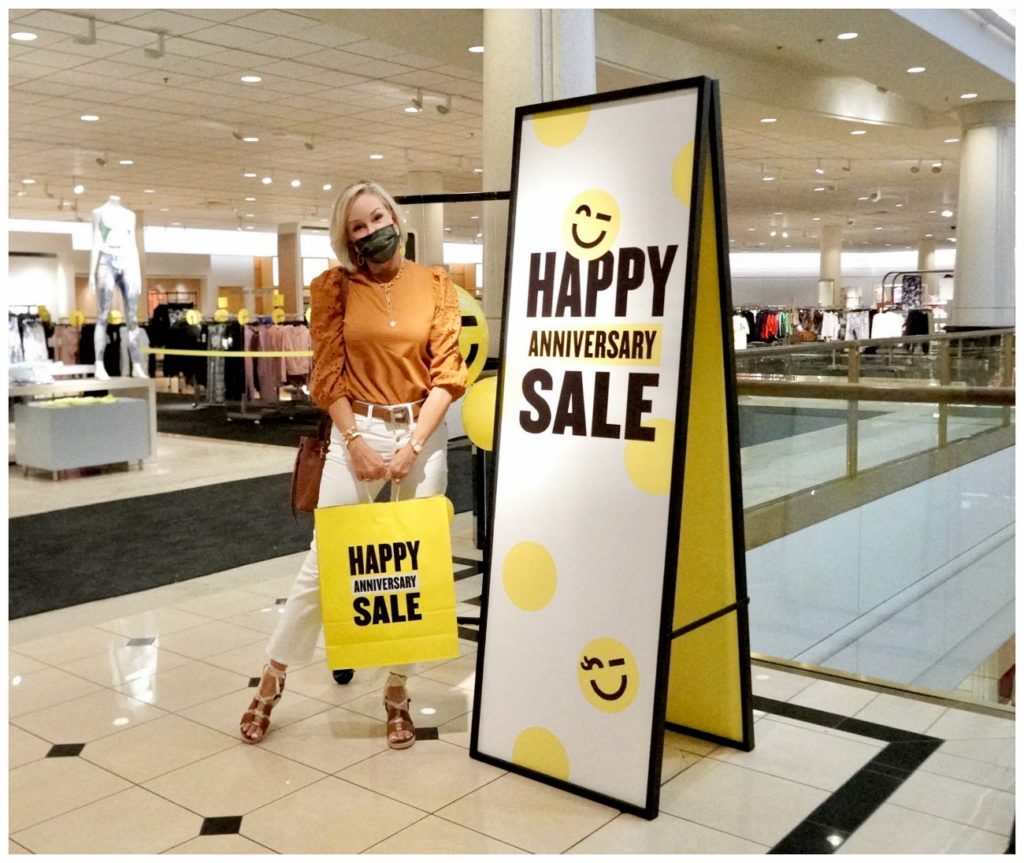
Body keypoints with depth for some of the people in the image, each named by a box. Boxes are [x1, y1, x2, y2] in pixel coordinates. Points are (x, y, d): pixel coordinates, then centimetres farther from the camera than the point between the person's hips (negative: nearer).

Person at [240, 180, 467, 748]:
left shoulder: (435, 285, 1)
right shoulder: (334, 287, 1)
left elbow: (447, 372, -3)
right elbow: (327, 375, -1)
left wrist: (412, 446, -11)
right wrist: (356, 442, -10)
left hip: (423, 431, 1)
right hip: (356, 431, -1)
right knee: (323, 561, 2)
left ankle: (397, 687, 20)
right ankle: (273, 677, 19)